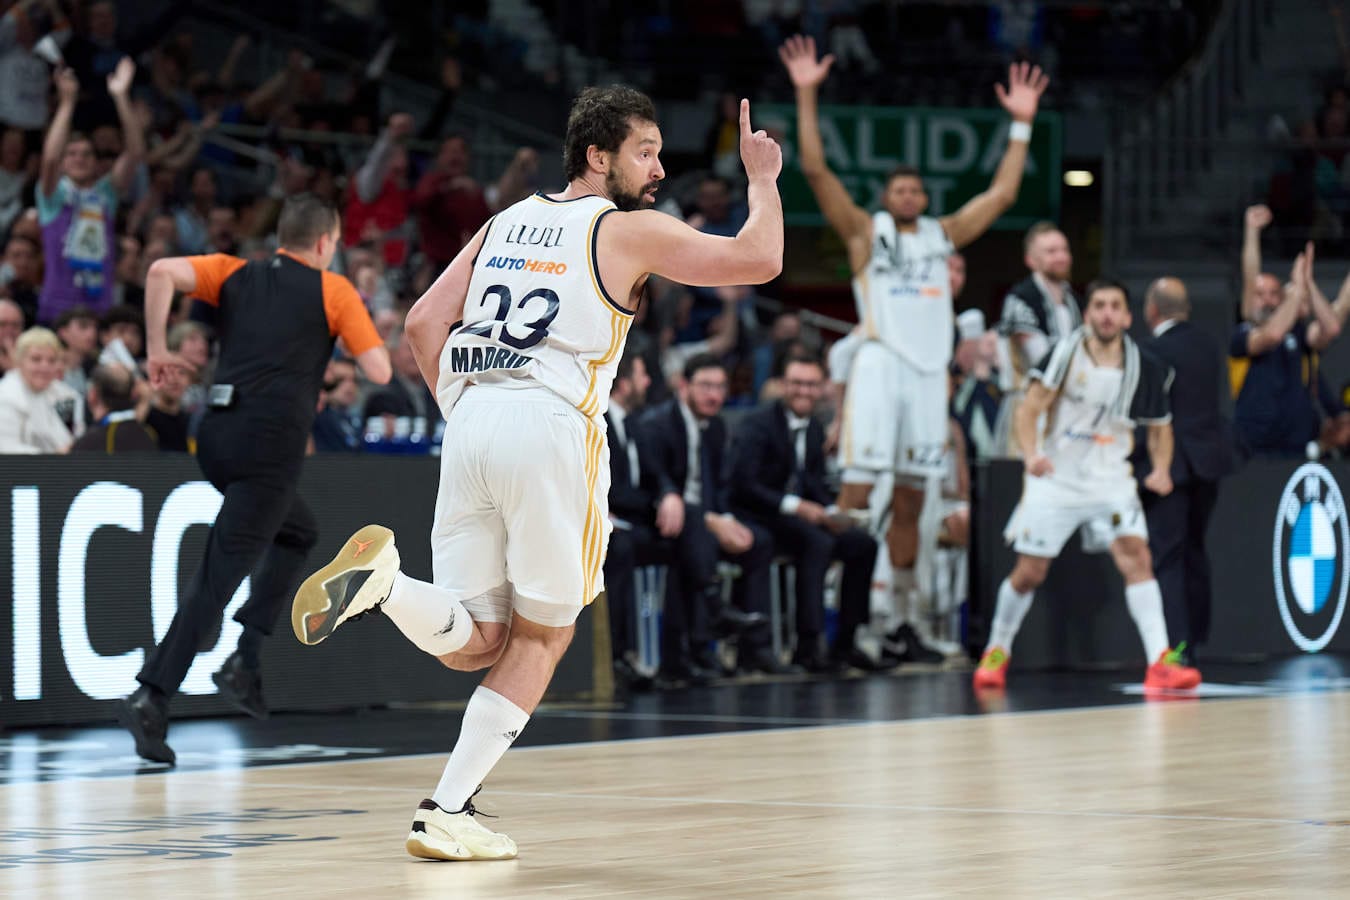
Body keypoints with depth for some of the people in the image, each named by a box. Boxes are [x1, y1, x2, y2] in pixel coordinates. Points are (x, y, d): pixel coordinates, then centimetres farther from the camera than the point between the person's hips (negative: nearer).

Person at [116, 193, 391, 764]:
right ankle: (151, 699, -18)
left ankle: (244, 658, 15)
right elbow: (379, 371, 1)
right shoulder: (334, 290, 7)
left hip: (219, 433, 6)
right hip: (274, 442, -6)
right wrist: (355, 336, 21)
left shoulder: (235, 274, 16)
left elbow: (163, 272, -2)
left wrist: (157, 349, 4)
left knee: (297, 533, 28)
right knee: (220, 573, -8)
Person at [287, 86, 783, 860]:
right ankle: (448, 813, 3)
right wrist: (762, 179, 17)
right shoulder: (631, 230, 6)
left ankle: (383, 577, -20)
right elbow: (758, 259, 0)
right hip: (554, 427, -5)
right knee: (543, 636, 10)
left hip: (472, 421, 5)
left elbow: (425, 322, 16)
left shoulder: (505, 224, 22)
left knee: (473, 643, 10)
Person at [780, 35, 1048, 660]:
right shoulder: (866, 231, 7)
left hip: (930, 369, 5)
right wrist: (807, 97, -9)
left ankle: (901, 618, 15)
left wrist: (1022, 123, 19)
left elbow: (1002, 193, 21)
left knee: (911, 501, 9)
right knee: (857, 493, -12)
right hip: (880, 363, -5)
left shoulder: (944, 233, 20)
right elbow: (815, 170, -2)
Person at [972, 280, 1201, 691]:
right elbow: (1029, 410, -12)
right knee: (1029, 573, 4)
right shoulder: (1066, 352, -10)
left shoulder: (1144, 366, -3)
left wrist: (1161, 468, -9)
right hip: (1057, 477, -1)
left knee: (1136, 556, -18)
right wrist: (1031, 454, -30)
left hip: (1111, 480, 1)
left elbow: (1160, 426, 10)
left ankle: (1160, 661, -21)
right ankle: (997, 650, 27)